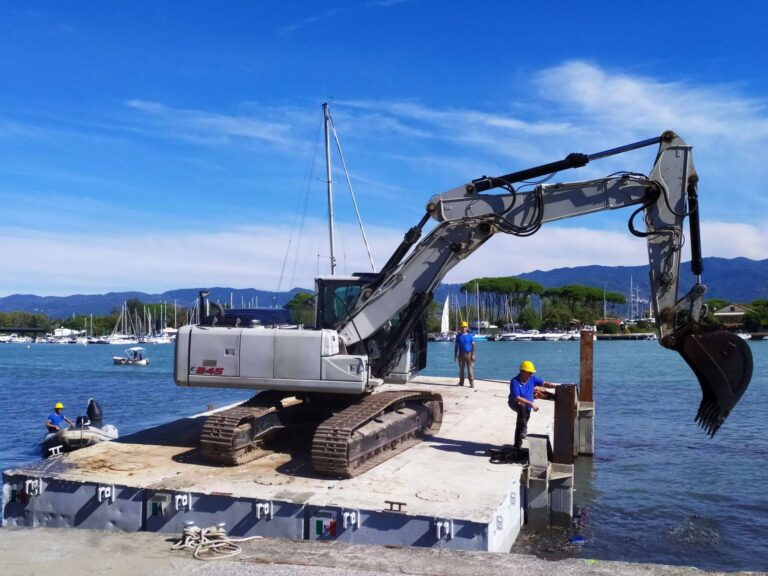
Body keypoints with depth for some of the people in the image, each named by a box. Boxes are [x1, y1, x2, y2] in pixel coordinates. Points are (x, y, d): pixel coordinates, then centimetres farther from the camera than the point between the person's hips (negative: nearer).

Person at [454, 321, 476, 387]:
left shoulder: (470, 336, 2)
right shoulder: (458, 336, 8)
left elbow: (473, 346, 0)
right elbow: (456, 346, 11)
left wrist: (473, 355, -9)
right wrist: (455, 355, 6)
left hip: (468, 354, -3)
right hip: (461, 354, 3)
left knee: (469, 369, -6)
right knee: (461, 369, 6)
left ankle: (472, 383, -6)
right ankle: (461, 382, 14)